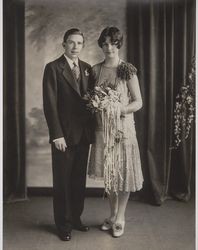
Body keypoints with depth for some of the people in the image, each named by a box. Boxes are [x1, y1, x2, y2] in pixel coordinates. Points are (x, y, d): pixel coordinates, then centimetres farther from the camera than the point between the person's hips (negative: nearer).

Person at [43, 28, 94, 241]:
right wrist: (57, 135, -16)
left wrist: (92, 128, 2)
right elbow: (49, 104, -11)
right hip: (64, 135, -5)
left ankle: (76, 218, 30)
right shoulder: (53, 68, -6)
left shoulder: (87, 68, 10)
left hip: (84, 134, 5)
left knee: (79, 179, 14)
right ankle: (63, 224, 22)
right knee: (62, 181, 7)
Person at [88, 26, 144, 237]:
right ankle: (112, 214, 30)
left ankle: (120, 218, 22)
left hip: (122, 126, -3)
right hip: (101, 127, 4)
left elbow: (138, 102, -5)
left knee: (123, 172, 4)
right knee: (108, 173, 12)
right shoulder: (95, 70, 6)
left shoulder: (128, 70, -5)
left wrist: (120, 109, -21)